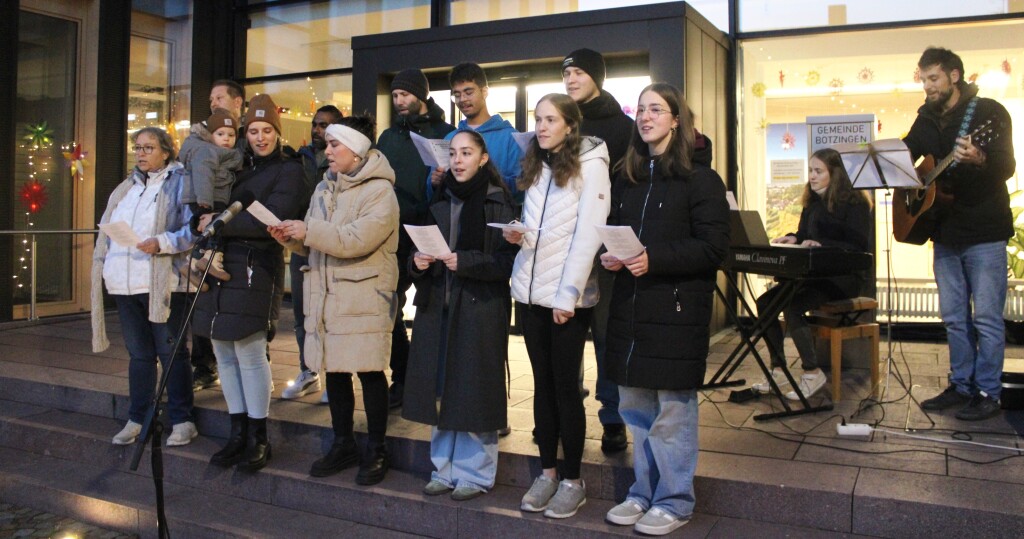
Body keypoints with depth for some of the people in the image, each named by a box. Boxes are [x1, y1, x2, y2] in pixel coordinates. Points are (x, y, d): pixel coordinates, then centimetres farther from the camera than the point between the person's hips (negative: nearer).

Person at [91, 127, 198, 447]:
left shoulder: (179, 184, -2)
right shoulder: (125, 189, 20)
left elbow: (194, 229, -12)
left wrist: (161, 243, -23)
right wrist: (103, 267, 13)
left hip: (163, 284, -6)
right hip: (125, 284, 7)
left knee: (171, 353, 0)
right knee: (138, 354, 13)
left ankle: (182, 420, 9)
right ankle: (138, 419, 22)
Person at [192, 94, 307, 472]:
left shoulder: (289, 171, 1)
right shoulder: (239, 169, 20)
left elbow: (270, 220, -12)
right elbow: (214, 212, 18)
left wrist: (220, 224, -9)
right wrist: (207, 245, -1)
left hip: (256, 268, -6)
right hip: (221, 266, 7)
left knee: (250, 352, -7)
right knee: (224, 354, 7)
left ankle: (258, 440, 5)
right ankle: (238, 433, 18)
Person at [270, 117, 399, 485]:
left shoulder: (379, 190, -9)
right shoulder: (325, 188, 16)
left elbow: (357, 240, -21)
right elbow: (314, 243, 19)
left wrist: (308, 230, -18)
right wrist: (292, 238, -1)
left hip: (364, 296, -7)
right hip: (325, 294, 7)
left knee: (369, 371, 0)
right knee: (333, 370, 12)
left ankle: (377, 451, 14)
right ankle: (343, 445, 27)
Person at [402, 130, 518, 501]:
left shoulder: (497, 202, -4)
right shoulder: (441, 201, 14)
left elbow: (507, 260, -10)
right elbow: (423, 248, 19)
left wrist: (464, 262, -21)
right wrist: (419, 262, -2)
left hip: (480, 309, -5)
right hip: (437, 307, 6)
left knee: (473, 391, 0)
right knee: (439, 388, 8)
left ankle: (475, 474, 15)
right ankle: (445, 470, 22)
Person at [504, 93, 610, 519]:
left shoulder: (590, 165, -5)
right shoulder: (535, 165, 15)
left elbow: (587, 235, -13)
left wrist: (569, 295, -18)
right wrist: (519, 236, -2)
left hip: (566, 296, -6)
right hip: (529, 290, 6)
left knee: (565, 385, 0)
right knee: (542, 383, 11)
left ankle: (573, 481, 13)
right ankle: (547, 472, 21)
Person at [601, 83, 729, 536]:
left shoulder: (699, 179, -5)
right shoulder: (626, 178, 15)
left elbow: (713, 247, -11)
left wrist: (653, 260, -21)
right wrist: (609, 256, -2)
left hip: (677, 309, -6)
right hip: (630, 307, 6)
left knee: (672, 410, 2)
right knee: (635, 408, 13)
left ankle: (674, 501, 18)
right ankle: (644, 492, 29)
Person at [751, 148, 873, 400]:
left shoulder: (855, 203, -8)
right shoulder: (812, 203, 15)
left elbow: (859, 247, -15)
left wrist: (820, 244, -25)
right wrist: (793, 239, -3)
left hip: (844, 277, -7)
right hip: (815, 275, 8)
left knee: (792, 306, -30)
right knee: (765, 302, -12)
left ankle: (813, 373, -16)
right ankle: (778, 371, -4)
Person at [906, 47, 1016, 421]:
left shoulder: (988, 112, -7)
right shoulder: (926, 120, 11)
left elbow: (1008, 167, -17)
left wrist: (978, 159, -38)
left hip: (984, 234, -6)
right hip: (945, 234, 6)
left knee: (986, 317, -1)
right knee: (954, 317, 12)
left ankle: (988, 393, 9)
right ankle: (961, 386, 22)